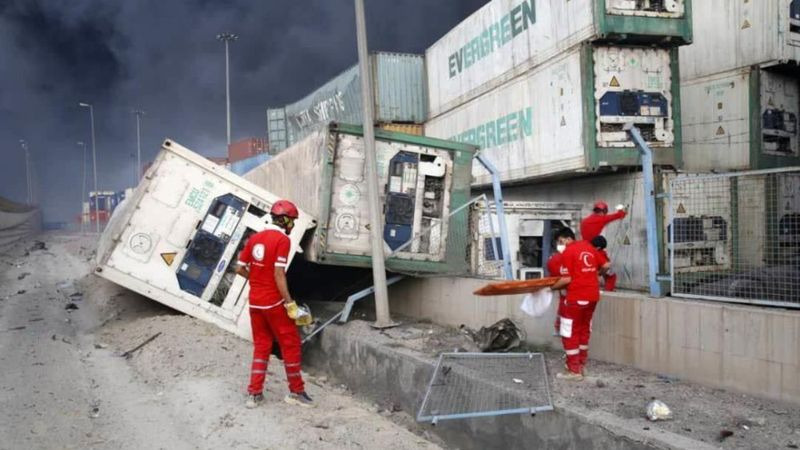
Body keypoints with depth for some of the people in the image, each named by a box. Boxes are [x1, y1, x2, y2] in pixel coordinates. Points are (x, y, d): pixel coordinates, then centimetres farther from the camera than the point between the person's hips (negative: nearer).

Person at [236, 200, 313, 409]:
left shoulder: (254, 238, 7)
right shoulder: (282, 240, -12)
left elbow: (240, 269, 8)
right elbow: (278, 274, -18)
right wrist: (290, 303, -15)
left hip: (255, 302, 7)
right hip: (274, 302, -6)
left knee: (261, 345, 16)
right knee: (290, 344, 7)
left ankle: (254, 393, 16)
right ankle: (296, 391, 17)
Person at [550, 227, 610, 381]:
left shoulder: (568, 252, -10)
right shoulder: (589, 247, 11)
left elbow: (567, 279, -15)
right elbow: (606, 265, 16)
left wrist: (552, 287, -4)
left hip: (577, 297, -8)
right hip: (593, 295, 8)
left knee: (569, 333, 1)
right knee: (584, 329, 19)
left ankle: (574, 371, 3)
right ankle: (581, 364, 27)